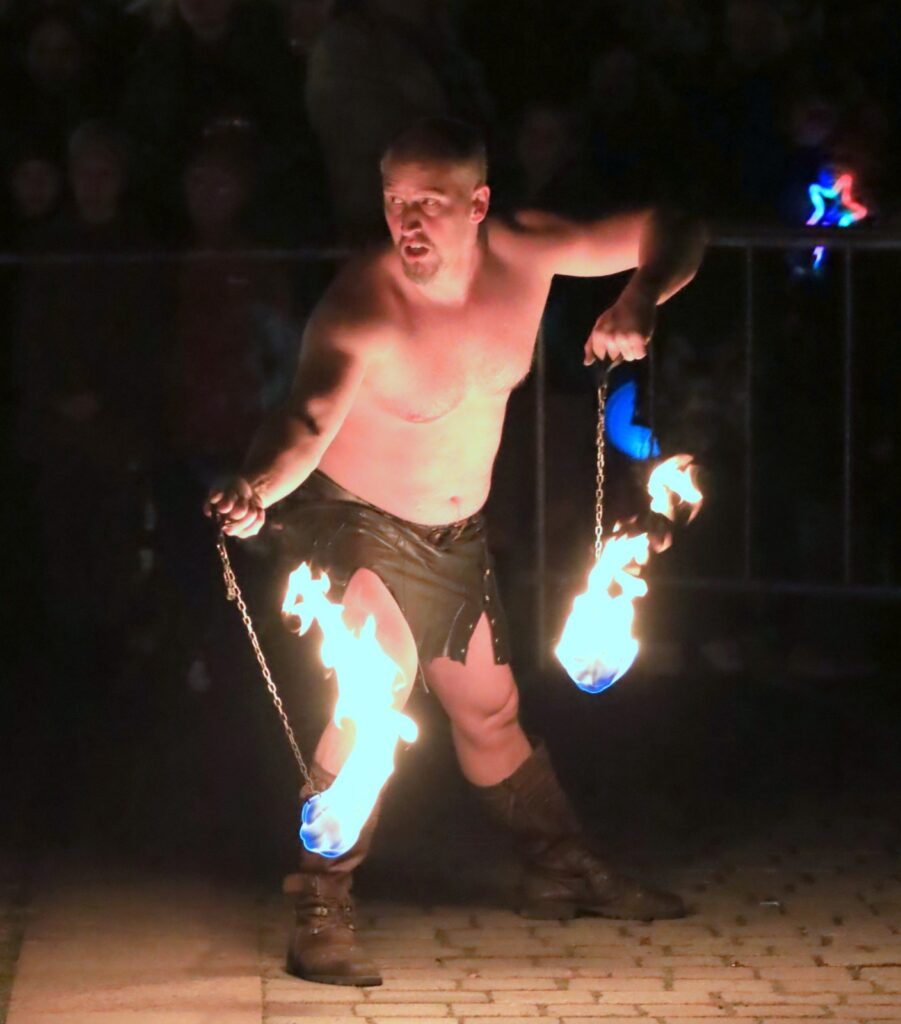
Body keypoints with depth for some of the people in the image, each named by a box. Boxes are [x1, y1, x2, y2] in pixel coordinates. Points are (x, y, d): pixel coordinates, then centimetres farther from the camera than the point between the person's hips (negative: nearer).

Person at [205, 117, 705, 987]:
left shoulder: (524, 253, -16)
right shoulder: (360, 308, -32)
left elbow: (671, 233, -10)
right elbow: (308, 419, -47)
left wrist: (637, 303, -31)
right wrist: (256, 489, -68)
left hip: (456, 538, 6)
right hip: (353, 525, -5)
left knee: (490, 713, 20)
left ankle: (562, 867, 43)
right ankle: (321, 908, -23)